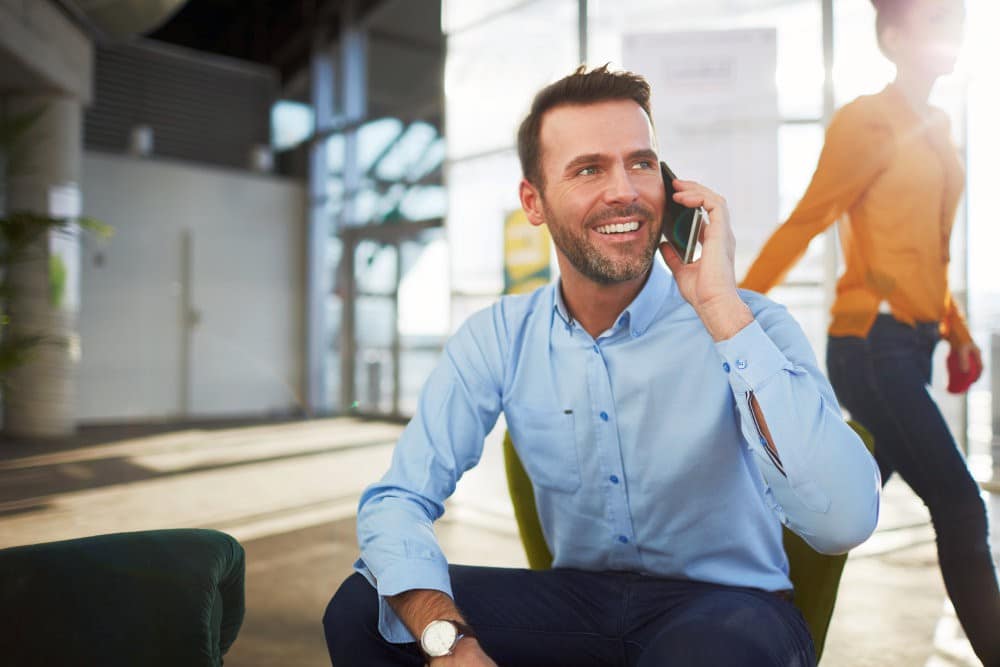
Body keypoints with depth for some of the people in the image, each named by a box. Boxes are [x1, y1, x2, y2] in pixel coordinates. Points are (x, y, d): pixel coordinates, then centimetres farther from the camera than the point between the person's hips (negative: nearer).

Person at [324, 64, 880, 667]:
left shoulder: (748, 323, -17)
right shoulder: (497, 339, -8)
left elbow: (845, 522, -31)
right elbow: (398, 499, -11)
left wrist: (720, 304, -32)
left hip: (724, 604, -2)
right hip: (577, 597, 3)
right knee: (360, 611, -16)